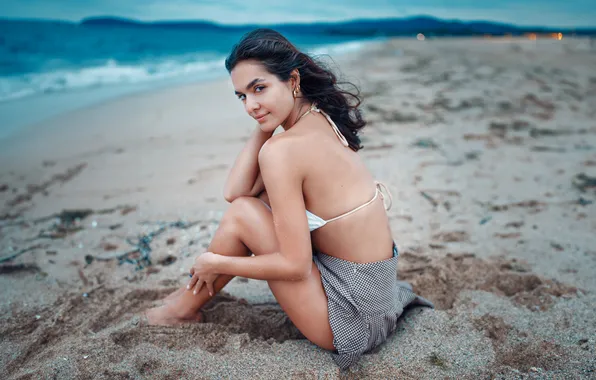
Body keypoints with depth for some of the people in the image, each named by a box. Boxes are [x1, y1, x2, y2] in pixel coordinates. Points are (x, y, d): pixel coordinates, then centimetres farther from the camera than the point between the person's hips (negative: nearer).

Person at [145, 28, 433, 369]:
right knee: (259, 197, 11)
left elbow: (294, 265, -19)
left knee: (242, 214, -6)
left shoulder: (282, 149, -23)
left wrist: (215, 262, -7)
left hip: (353, 318, -8)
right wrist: (264, 127, -4)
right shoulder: (322, 119, 3)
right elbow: (235, 190, 3)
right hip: (378, 284, 9)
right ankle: (200, 287, 27)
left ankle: (186, 307, 19)